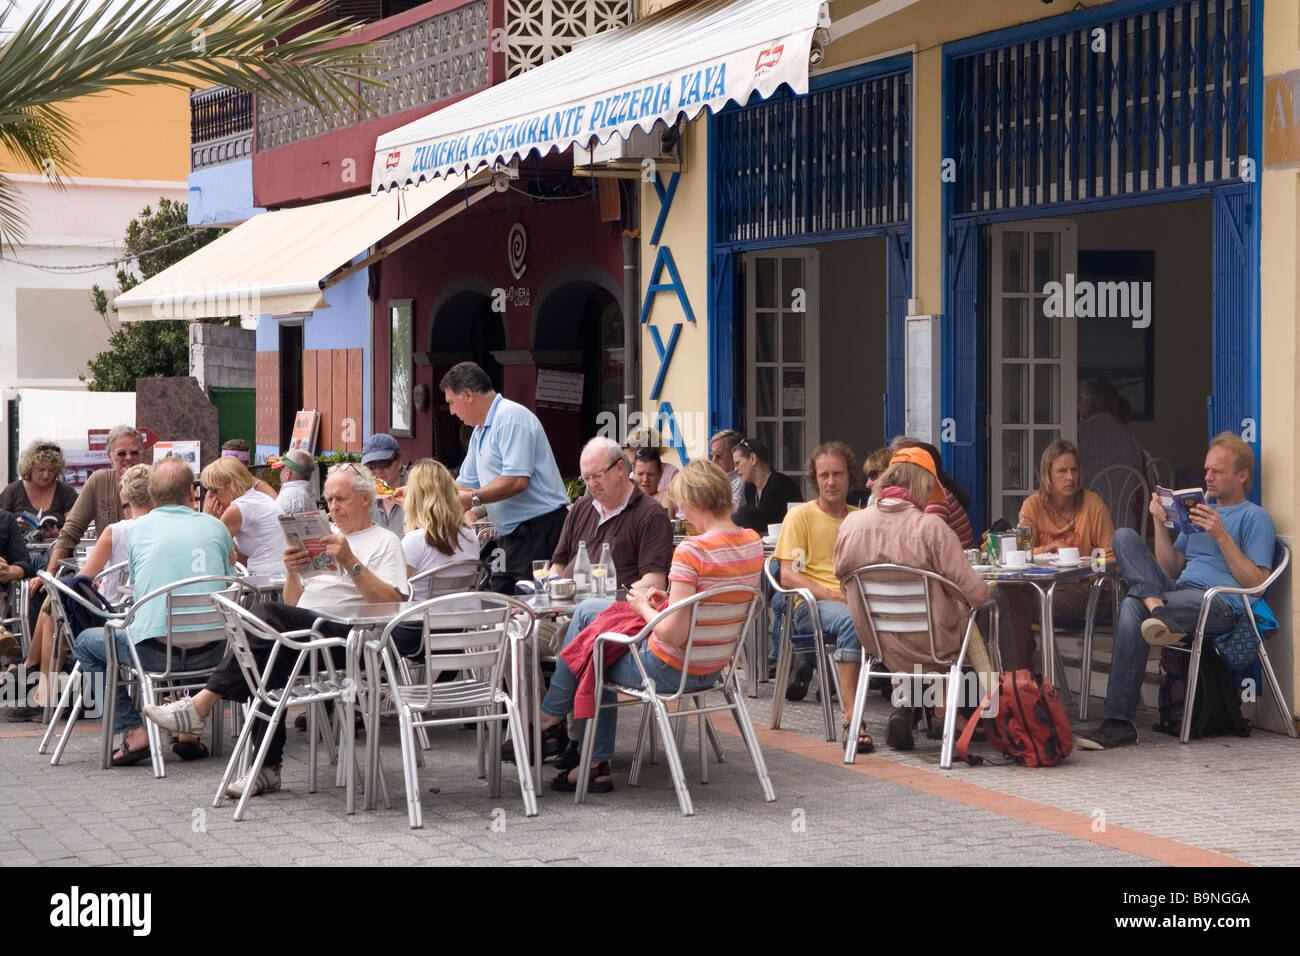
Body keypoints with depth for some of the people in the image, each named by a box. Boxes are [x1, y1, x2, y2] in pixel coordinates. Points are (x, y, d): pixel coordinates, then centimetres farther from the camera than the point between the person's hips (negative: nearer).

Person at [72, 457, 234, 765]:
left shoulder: (138, 529, 5)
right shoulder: (216, 527, 8)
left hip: (156, 652, -3)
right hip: (210, 653, 3)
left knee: (86, 642, 23)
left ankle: (133, 731, 10)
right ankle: (190, 728, 27)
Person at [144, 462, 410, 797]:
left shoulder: (385, 541, 9)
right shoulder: (322, 537, 29)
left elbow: (392, 604, -9)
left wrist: (351, 562, -16)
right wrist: (293, 572, 4)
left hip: (346, 633, -6)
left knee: (268, 615, -29)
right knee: (271, 655, -28)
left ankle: (201, 704, -30)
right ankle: (267, 766, -27)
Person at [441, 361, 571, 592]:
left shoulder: (511, 417, -12)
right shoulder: (479, 432, 20)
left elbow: (517, 480, -22)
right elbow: (466, 484, 28)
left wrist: (473, 499, -15)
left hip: (540, 528, -10)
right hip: (513, 535, 10)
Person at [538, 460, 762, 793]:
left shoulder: (691, 551, -27)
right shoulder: (753, 543, -2)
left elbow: (673, 634, -27)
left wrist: (643, 606, -9)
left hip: (670, 670, -8)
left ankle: (551, 715, 38)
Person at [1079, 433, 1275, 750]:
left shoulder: (1255, 517, 10)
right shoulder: (1198, 509, 32)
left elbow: (1258, 583, -2)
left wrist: (1222, 536, -10)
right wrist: (1160, 523, 12)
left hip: (1221, 604, -7)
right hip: (1178, 591, 7)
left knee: (1132, 608, -35)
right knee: (1125, 536, -20)